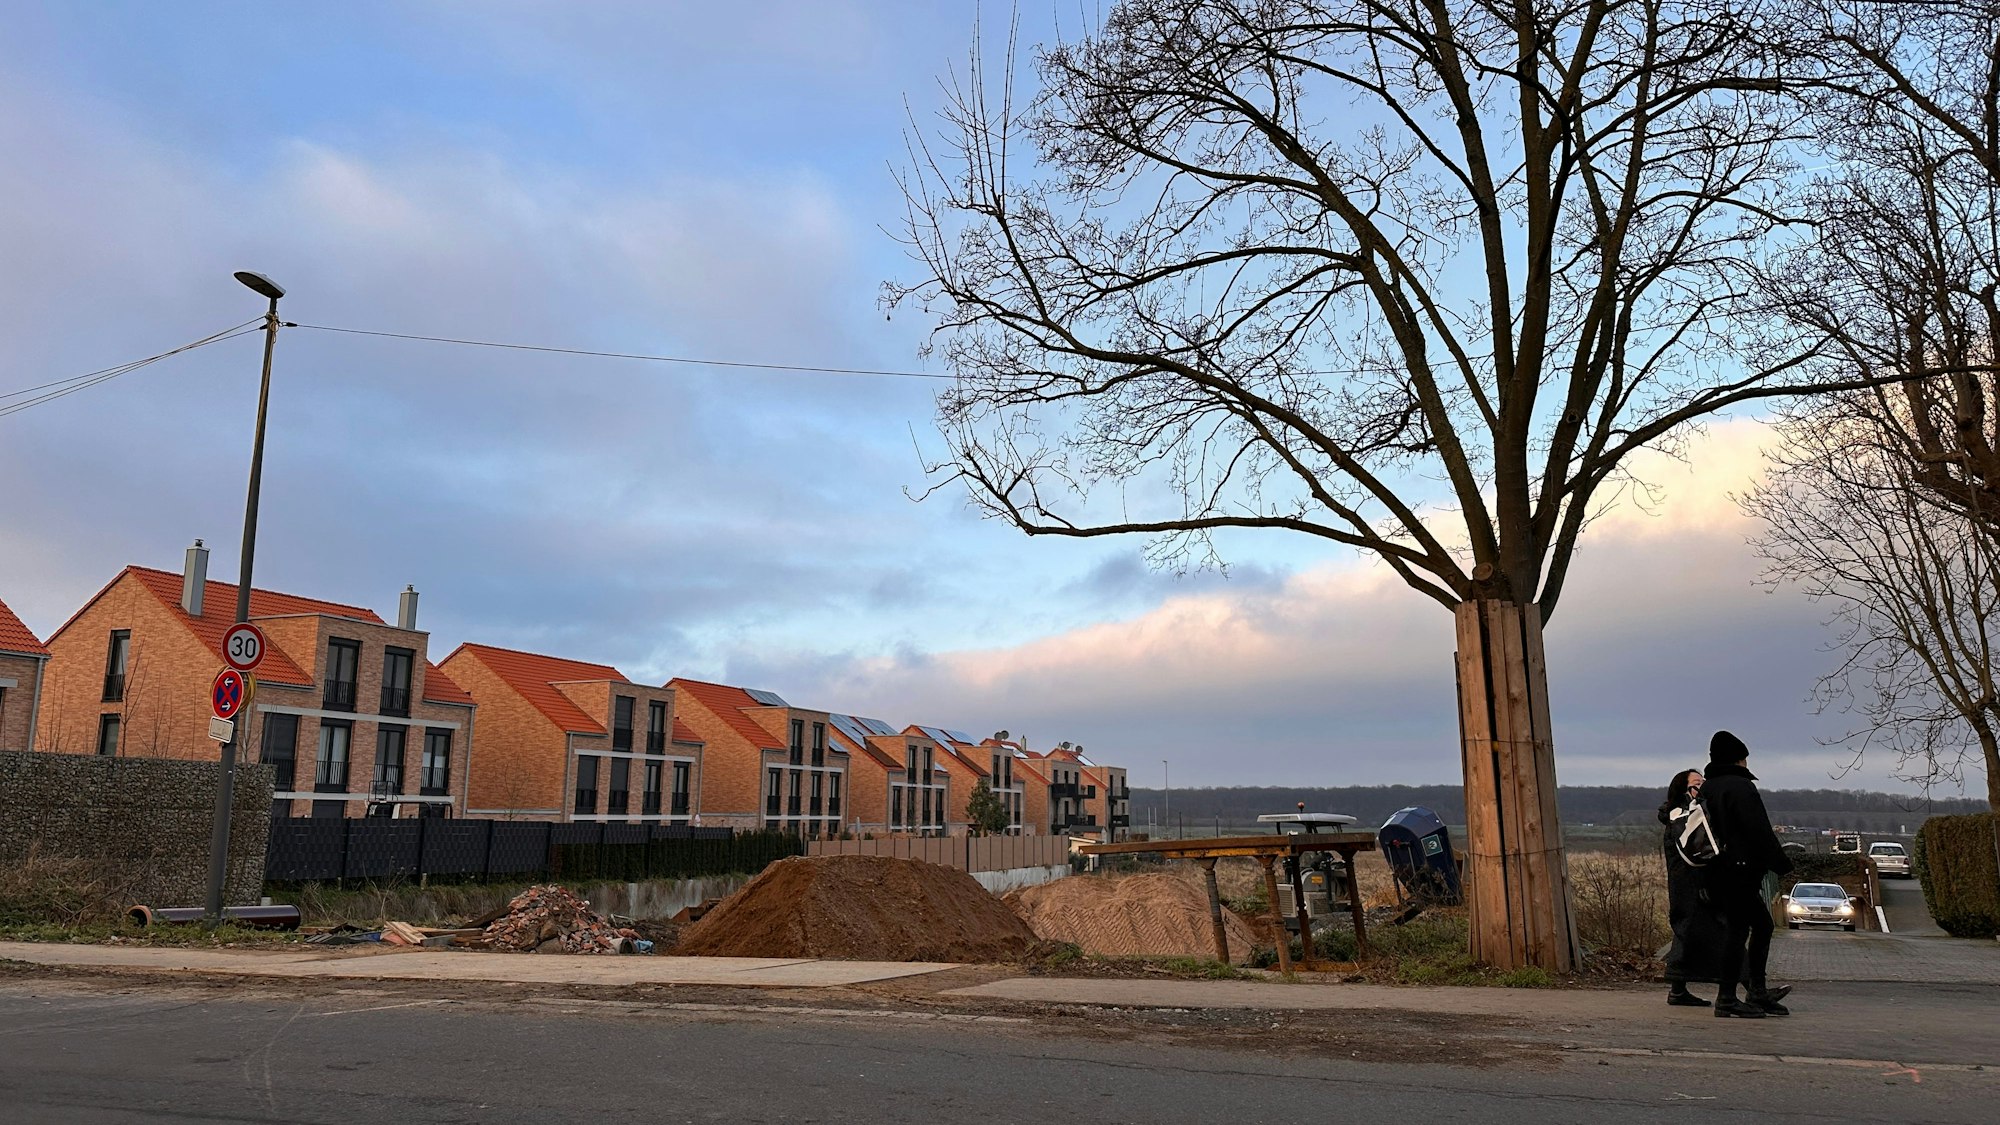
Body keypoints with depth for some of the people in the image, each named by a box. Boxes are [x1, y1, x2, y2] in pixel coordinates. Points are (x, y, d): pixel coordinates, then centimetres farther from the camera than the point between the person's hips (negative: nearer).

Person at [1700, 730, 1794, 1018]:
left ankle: (1758, 993, 21)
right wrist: (1781, 863, -10)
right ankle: (1727, 999, -3)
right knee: (1738, 929, -6)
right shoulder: (1740, 787, -12)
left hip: (1719, 871, 10)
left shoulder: (1708, 788, 16)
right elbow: (1760, 831, -16)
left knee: (1762, 924, 17)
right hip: (1740, 869, -10)